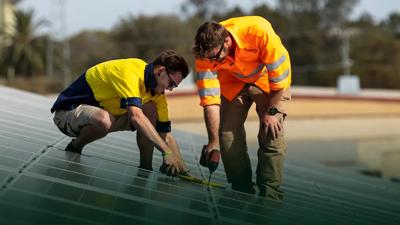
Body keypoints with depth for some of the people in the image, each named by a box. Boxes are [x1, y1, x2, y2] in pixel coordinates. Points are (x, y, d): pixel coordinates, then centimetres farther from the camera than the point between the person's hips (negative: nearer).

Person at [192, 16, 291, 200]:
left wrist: (272, 111, -22)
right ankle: (242, 192, 9)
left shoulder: (259, 31, -39)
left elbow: (280, 73, -28)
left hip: (268, 79, -3)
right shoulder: (205, 55, -27)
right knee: (228, 134, -5)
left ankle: (270, 196, -8)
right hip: (233, 83, 3)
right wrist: (213, 142, -25)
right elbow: (209, 99, -24)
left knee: (271, 133, -16)